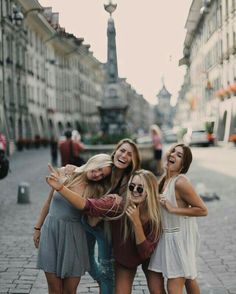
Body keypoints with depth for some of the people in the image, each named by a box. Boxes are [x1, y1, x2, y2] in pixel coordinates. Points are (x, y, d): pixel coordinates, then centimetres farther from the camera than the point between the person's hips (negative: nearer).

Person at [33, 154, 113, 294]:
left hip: (72, 235, -1)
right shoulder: (64, 173, -2)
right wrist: (38, 227, 13)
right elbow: (49, 201, 9)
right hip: (50, 230, 1)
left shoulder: (95, 191, -5)